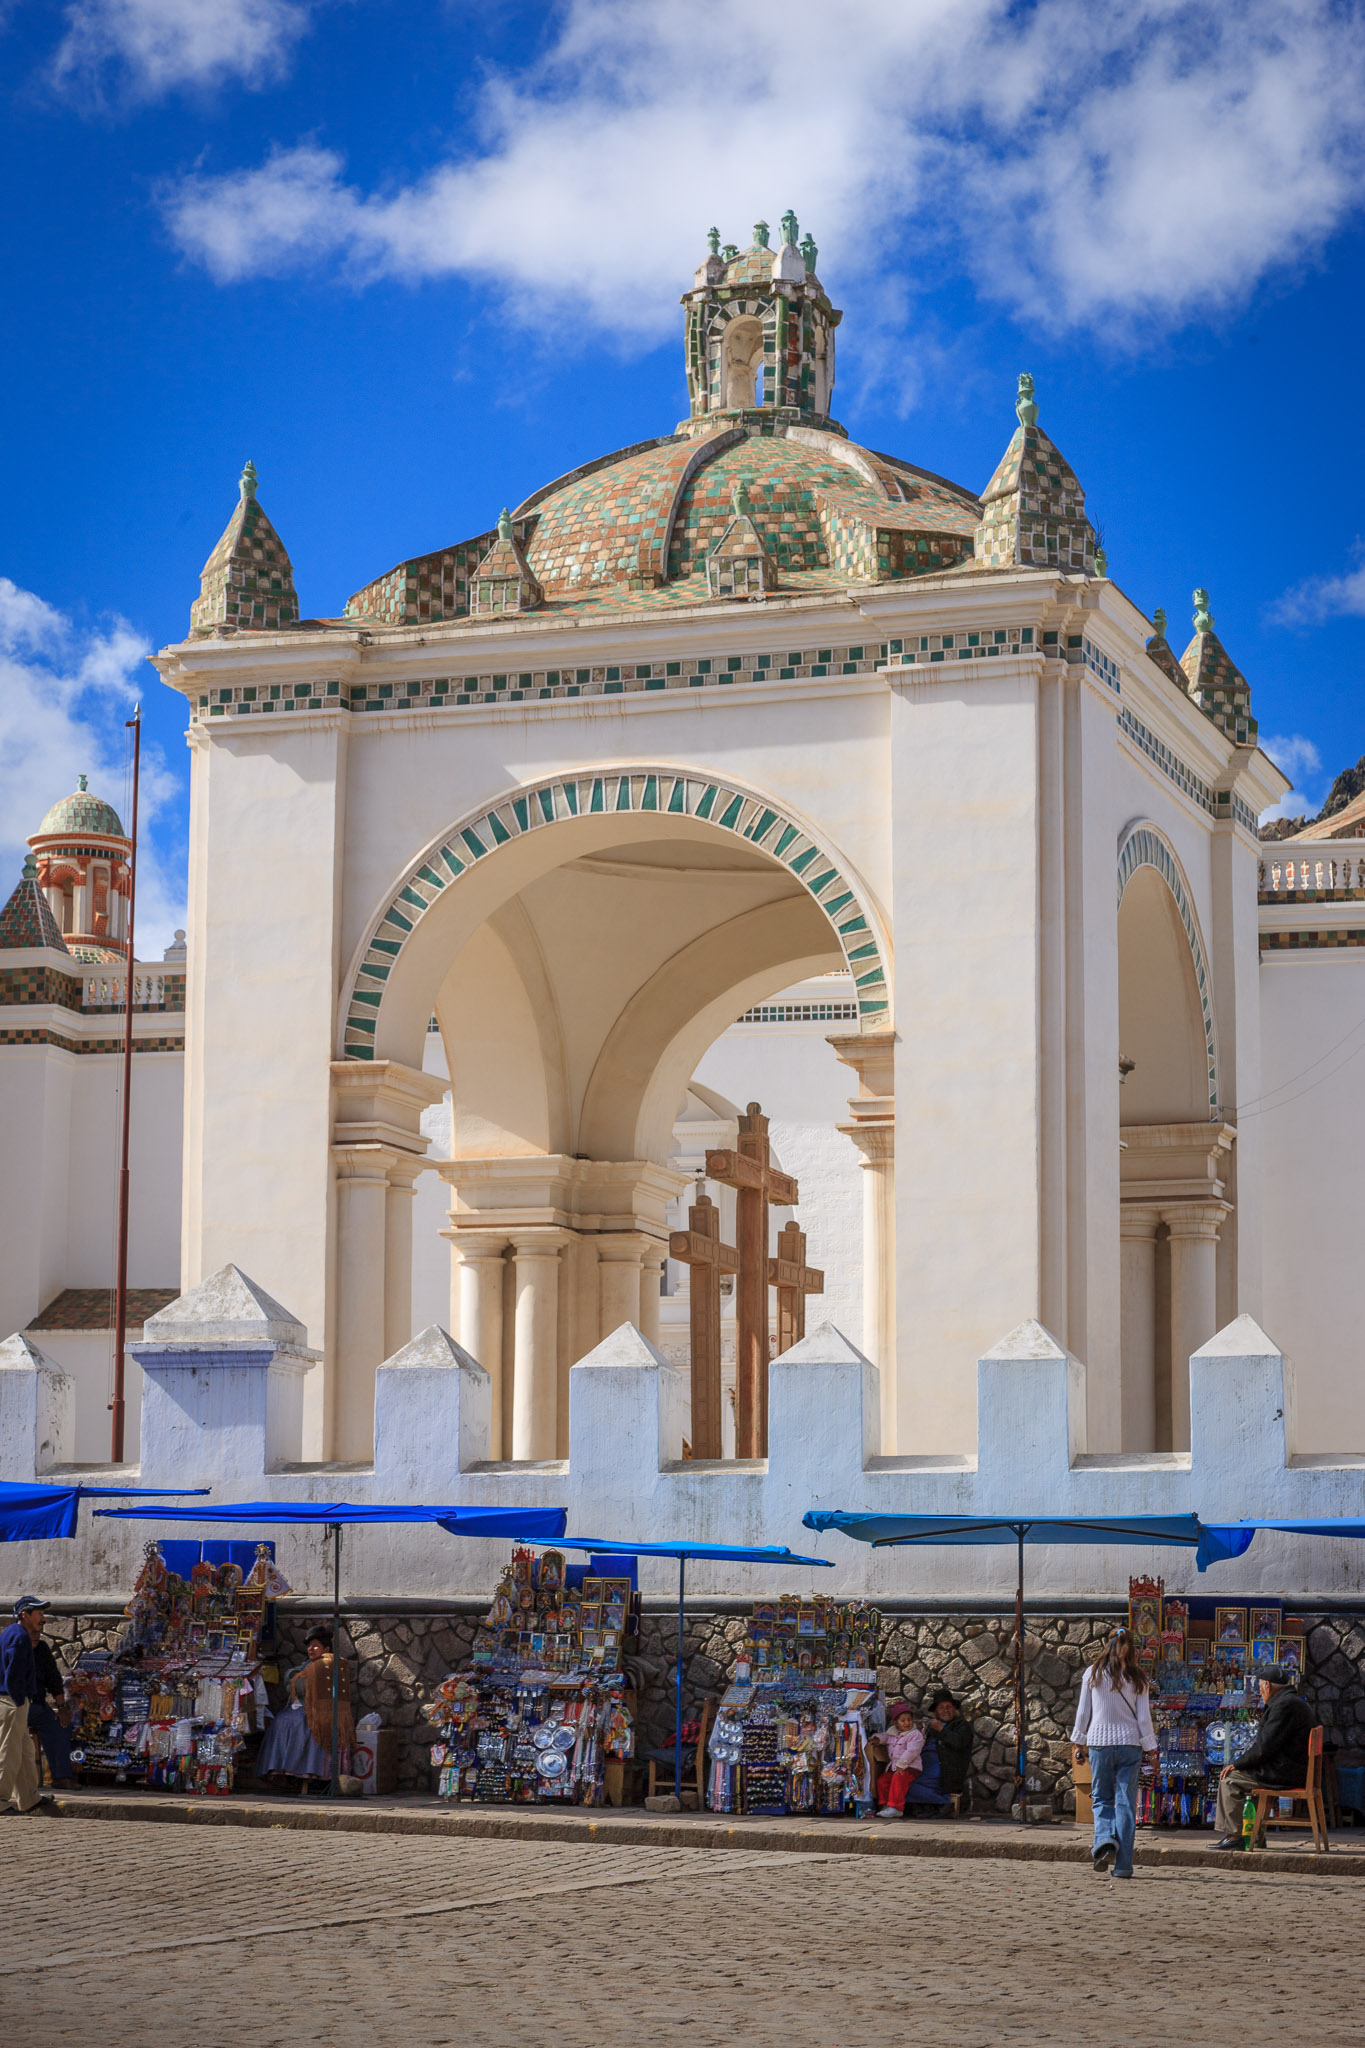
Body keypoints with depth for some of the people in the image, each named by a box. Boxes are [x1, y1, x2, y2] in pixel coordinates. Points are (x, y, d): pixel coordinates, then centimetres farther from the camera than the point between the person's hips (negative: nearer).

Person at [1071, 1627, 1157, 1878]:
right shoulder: (1137, 1677, 2)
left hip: (1099, 1743, 0)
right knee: (1126, 1803, 3)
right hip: (1129, 1743, 0)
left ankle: (1105, 1841, -14)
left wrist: (1079, 1743, 14)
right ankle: (1122, 1865, 0)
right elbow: (1144, 1717, 1)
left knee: (1101, 1798, 13)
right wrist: (1150, 1748, 7)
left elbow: (1083, 1712, 5)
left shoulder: (1093, 1674, 2)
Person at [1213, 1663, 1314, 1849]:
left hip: (1285, 1774, -11)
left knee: (1229, 1780, -10)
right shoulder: (1298, 1703, 18)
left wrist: (1238, 1764, -11)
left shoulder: (1284, 1705, -17)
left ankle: (1233, 1836, -10)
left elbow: (1265, 1747, -20)